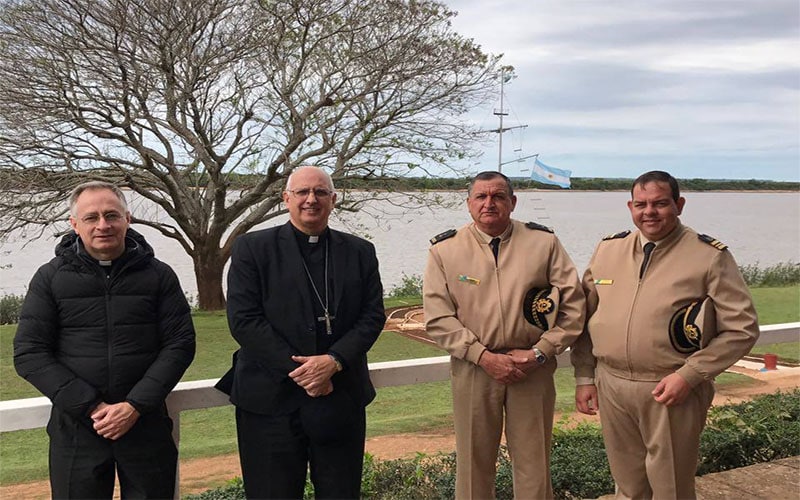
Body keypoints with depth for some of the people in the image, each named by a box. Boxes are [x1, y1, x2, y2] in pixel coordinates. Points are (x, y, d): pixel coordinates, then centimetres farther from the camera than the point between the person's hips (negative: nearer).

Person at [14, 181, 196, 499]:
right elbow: (29, 353, -3)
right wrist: (91, 407, -12)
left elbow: (179, 343, -2)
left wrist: (136, 406, -13)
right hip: (75, 428, 0)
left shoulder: (158, 275, 1)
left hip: (146, 424, 0)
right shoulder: (50, 278, 1)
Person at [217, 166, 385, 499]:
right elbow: (243, 320, -8)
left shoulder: (360, 252, 9)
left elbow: (373, 316, 2)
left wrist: (334, 361, -13)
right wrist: (297, 369, -14)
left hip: (342, 399, 3)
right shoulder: (252, 248, 0)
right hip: (271, 400, -2)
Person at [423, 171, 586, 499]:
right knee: (473, 463, 11)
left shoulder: (543, 242, 1)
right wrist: (485, 357, -12)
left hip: (533, 369, 0)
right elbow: (438, 318, -4)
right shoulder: (444, 249, -1)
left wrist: (540, 352, -8)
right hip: (472, 369, 0)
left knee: (534, 464, 9)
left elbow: (573, 305, 1)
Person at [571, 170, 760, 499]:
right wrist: (584, 377, 8)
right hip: (610, 385, 4)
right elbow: (585, 317, 11)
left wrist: (689, 375, -14)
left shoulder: (710, 256, -7)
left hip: (671, 391, -3)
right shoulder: (608, 249, 5)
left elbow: (741, 328, -8)